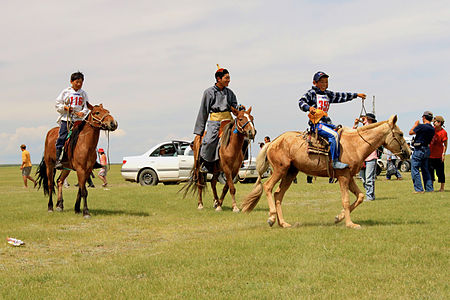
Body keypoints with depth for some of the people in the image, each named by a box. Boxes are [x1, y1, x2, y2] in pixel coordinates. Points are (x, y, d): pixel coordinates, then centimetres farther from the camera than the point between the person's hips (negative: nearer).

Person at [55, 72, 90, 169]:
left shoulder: (83, 94, 12)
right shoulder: (65, 92, 5)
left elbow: (86, 107, 11)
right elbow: (58, 105, 6)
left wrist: (83, 112, -10)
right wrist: (65, 107, -11)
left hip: (78, 119, 3)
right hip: (66, 118, -3)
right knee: (62, 137, -14)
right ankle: (58, 159, -14)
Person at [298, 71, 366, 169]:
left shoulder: (328, 94, 20)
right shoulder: (312, 93, 0)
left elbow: (341, 96, 28)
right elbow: (301, 102, -12)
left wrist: (356, 95, 32)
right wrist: (309, 107, -32)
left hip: (327, 123, 9)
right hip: (316, 123, -9)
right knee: (333, 135, -27)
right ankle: (335, 161, -28)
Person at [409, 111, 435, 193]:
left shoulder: (421, 126, -18)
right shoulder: (432, 129, 6)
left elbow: (411, 132, -8)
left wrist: (415, 124, 9)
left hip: (419, 150, -8)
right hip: (427, 150, 8)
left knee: (415, 170, -2)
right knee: (425, 170, 17)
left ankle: (419, 189, -6)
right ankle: (429, 188, 16)